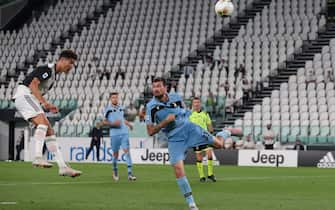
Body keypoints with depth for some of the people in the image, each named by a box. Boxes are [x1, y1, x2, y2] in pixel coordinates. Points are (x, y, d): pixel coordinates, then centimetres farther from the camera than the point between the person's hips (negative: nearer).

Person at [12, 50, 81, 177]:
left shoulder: (53, 75, 20)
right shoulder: (47, 69, -10)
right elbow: (33, 85, -20)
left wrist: (48, 107, 11)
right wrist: (44, 103, -27)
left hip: (29, 99, 10)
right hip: (24, 94, -10)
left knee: (49, 132, 2)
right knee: (43, 122, -28)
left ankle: (63, 167, -3)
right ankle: (38, 157, -40)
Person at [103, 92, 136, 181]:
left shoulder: (121, 108, 12)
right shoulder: (108, 109, -1)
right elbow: (104, 122, 0)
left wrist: (128, 124, 12)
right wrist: (113, 124, -15)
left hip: (124, 133, 3)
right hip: (114, 134, -3)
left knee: (127, 151, -9)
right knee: (115, 153, 4)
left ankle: (130, 173, -14)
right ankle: (115, 172, 26)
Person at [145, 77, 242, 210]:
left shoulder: (176, 98, -3)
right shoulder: (151, 107, -11)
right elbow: (150, 132, -12)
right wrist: (165, 121, -22)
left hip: (188, 128, 2)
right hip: (174, 138, -2)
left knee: (218, 144, 1)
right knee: (178, 168, -14)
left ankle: (227, 132, 41)